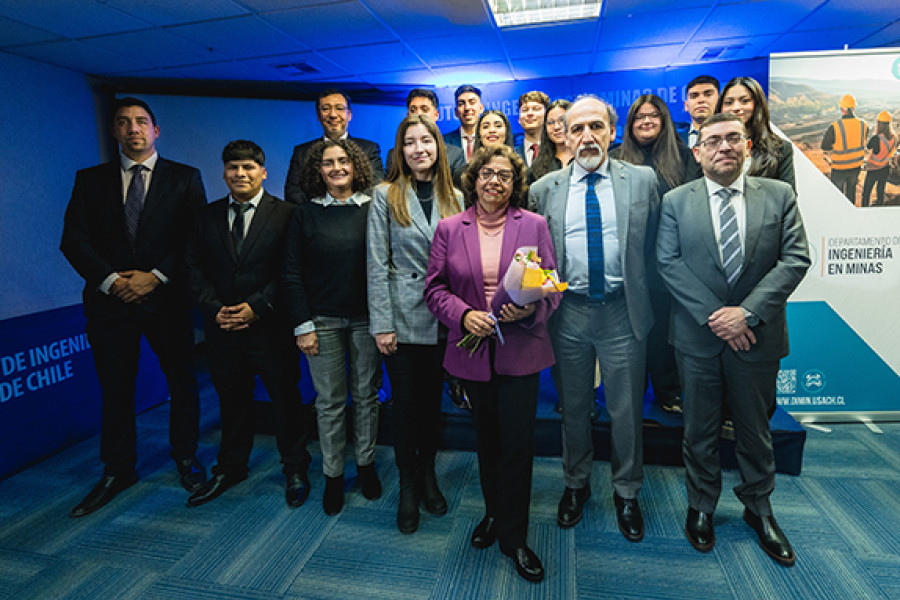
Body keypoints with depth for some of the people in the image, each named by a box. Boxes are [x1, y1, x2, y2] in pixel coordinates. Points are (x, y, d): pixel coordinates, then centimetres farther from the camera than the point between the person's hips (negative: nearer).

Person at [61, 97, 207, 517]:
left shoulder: (184, 178, 5)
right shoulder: (90, 180, 11)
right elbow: (74, 239, 4)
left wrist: (156, 276, -12)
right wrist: (112, 280, -11)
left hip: (167, 298, -1)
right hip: (110, 300, 2)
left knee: (182, 383, 7)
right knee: (115, 389, 10)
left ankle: (186, 459, 25)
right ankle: (117, 471, 27)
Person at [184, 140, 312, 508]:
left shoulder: (285, 214, -3)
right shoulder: (207, 216, 10)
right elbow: (195, 269, 8)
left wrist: (257, 307, -16)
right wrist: (214, 308, -7)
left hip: (271, 327, -3)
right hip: (222, 328, 4)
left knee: (285, 399, 8)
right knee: (231, 401, 18)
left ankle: (295, 470, 28)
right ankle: (230, 467, 38)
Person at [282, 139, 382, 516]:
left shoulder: (372, 210, 2)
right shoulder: (306, 215, 3)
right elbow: (292, 274, 1)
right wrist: (302, 325, -5)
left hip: (366, 317, 0)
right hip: (323, 321, 0)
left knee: (367, 395, 11)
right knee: (330, 401, 7)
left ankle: (366, 465, 29)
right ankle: (333, 475, 24)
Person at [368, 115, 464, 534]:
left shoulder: (454, 197, 8)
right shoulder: (386, 196, -2)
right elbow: (377, 265, -6)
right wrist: (381, 324, -10)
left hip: (442, 318, 3)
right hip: (402, 315, -2)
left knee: (433, 398, 13)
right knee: (404, 401, 5)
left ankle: (428, 474, 34)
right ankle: (408, 484, 26)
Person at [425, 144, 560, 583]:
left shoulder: (534, 225, 2)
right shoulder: (450, 228, 4)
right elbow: (435, 288, 2)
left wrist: (530, 310, -19)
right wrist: (463, 315, -16)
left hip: (520, 349, -1)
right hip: (473, 349, 2)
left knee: (517, 444, 1)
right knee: (486, 440, 17)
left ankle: (513, 536, 23)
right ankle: (494, 514, 42)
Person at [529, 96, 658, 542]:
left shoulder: (642, 180, 2)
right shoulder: (543, 189, 3)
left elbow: (653, 246, 6)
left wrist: (645, 296, 3)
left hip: (622, 310, 0)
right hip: (568, 311, 1)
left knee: (626, 410, 11)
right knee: (574, 407, 16)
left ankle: (626, 492, 35)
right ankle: (576, 484, 38)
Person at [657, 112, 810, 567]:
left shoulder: (780, 195, 3)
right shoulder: (676, 201, 0)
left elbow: (795, 258, -5)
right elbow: (668, 262, -7)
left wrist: (747, 312, -17)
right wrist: (713, 316, -15)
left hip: (757, 336, 1)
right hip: (698, 336, -1)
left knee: (755, 429, 17)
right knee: (699, 430, 12)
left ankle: (758, 508, 39)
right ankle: (701, 507, 33)